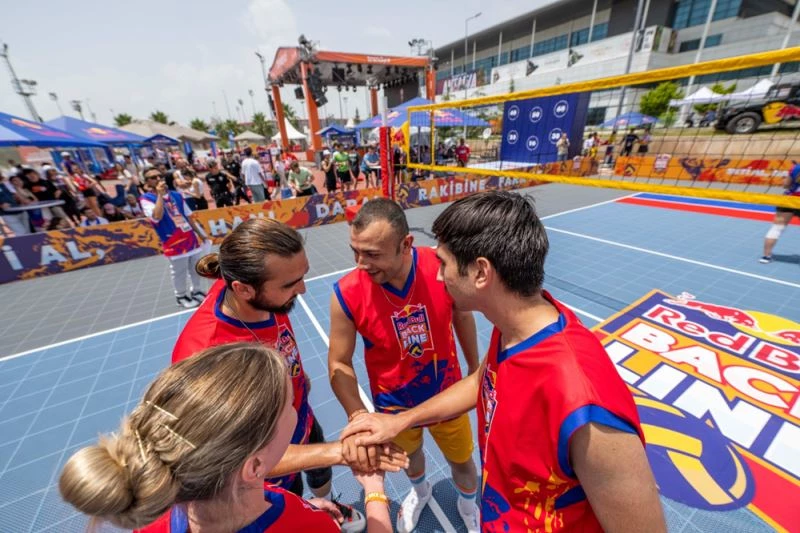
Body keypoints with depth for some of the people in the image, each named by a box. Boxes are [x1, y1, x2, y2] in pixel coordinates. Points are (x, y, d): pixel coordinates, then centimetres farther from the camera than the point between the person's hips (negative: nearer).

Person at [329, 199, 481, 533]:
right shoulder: (347, 294, -29)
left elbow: (462, 318, -6)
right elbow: (339, 363, -14)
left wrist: (475, 369, 6)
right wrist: (358, 415, -27)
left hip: (447, 394, 0)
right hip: (394, 405, 1)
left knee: (462, 461, 25)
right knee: (410, 456, 31)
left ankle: (468, 505, 64)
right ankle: (420, 491, 71)